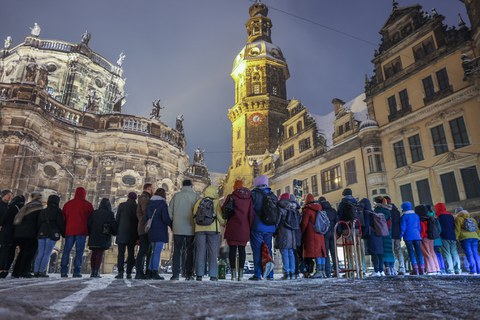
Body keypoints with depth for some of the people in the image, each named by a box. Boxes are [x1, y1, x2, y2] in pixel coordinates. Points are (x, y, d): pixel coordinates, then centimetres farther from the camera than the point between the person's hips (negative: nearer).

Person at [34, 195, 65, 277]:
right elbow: (61, 223, -6)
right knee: (47, 254, -3)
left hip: (42, 234, 5)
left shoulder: (43, 211, 17)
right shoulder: (57, 211, -2)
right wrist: (64, 233, 2)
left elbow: (39, 223, 17)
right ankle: (42, 271, -6)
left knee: (40, 254, 8)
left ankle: (36, 271, 5)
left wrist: (39, 233, 20)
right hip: (52, 234, -5)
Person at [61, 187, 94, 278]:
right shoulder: (87, 205, 1)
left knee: (66, 251, 9)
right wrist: (90, 231, 12)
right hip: (81, 231, -3)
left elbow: (63, 218, 16)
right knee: (79, 252, -3)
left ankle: (63, 271, 4)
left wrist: (63, 231, 21)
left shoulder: (67, 204, 13)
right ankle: (76, 272, -7)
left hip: (69, 231, 4)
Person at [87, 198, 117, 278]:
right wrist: (114, 232, 11)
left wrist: (90, 234, 17)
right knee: (100, 254, -2)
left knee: (94, 254, 11)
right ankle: (96, 271, -7)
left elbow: (89, 224, 8)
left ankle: (93, 271, 11)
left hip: (93, 237, 4)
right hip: (104, 238, -4)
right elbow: (113, 225, -6)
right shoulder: (109, 214, -4)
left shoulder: (94, 213, 8)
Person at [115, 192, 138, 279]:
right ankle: (129, 273, 3)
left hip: (122, 233, -1)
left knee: (121, 253, 0)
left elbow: (117, 219, 1)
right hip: (133, 234, 2)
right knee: (131, 253, 6)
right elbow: (139, 221, 4)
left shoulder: (122, 205, 1)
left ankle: (120, 272, -8)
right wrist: (137, 236, 8)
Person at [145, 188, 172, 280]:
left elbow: (146, 218, 14)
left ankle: (149, 272, 15)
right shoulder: (162, 204, -9)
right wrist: (172, 225, -3)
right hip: (160, 231, -7)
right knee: (157, 252, -3)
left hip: (151, 232, 7)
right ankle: (155, 273, -1)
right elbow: (165, 218, -16)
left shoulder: (149, 204, 11)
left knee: (154, 252, 15)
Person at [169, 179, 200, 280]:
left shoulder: (176, 196, 2)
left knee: (177, 251, 8)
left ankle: (175, 274, 5)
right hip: (191, 229, -1)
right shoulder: (196, 196, -4)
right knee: (190, 252, 8)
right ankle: (188, 274, 7)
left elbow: (170, 211, 3)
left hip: (178, 229, 1)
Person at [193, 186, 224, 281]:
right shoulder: (216, 202, -3)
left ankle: (199, 275, 7)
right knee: (213, 253, 4)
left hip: (200, 229, 3)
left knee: (200, 252, 6)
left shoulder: (199, 201, 6)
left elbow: (194, 216, 6)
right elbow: (220, 217, -6)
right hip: (213, 229, -3)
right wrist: (223, 223, 12)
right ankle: (213, 275, 5)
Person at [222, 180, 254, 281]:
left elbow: (223, 209, -3)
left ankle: (233, 273, 2)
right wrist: (250, 226, 7)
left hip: (233, 227, -3)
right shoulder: (249, 197, 7)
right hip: (244, 228, 3)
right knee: (242, 249, 7)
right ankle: (241, 273, 4)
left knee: (232, 249, 3)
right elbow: (251, 213, 4)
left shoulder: (231, 196, -3)